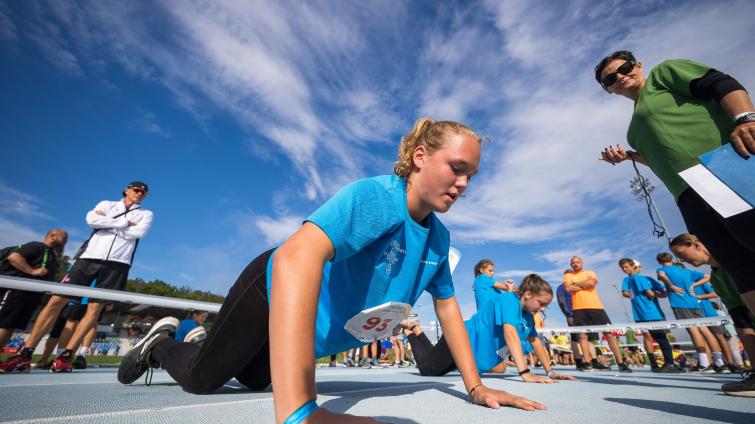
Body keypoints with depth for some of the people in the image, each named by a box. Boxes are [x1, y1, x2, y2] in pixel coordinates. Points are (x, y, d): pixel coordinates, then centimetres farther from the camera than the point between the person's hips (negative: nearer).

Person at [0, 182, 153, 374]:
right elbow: (91, 219, -4)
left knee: (95, 308, -4)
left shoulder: (146, 214, 12)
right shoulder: (106, 204, 17)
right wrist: (124, 223, -8)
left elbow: (137, 232, -9)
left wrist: (106, 222, -2)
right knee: (56, 301, -2)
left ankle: (66, 355, 3)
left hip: (117, 263, -2)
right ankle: (26, 353, 8)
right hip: (89, 256, 2)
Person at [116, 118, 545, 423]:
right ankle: (162, 342, 44)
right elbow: (295, 257, -50)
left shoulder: (440, 237, -10)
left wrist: (476, 386, -1)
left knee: (255, 380, 26)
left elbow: (448, 306, -1)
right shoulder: (374, 196, -35)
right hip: (275, 289, -7)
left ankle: (206, 339, 55)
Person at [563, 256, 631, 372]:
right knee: (583, 335, -2)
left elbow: (591, 282, -8)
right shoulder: (568, 276, 12)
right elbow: (568, 288, -7)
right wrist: (585, 285, -3)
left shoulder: (589, 273, 14)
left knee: (609, 334, 0)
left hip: (596, 307, 1)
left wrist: (576, 283, 0)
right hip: (579, 309, -1)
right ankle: (587, 363, 6)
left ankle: (621, 363, 6)